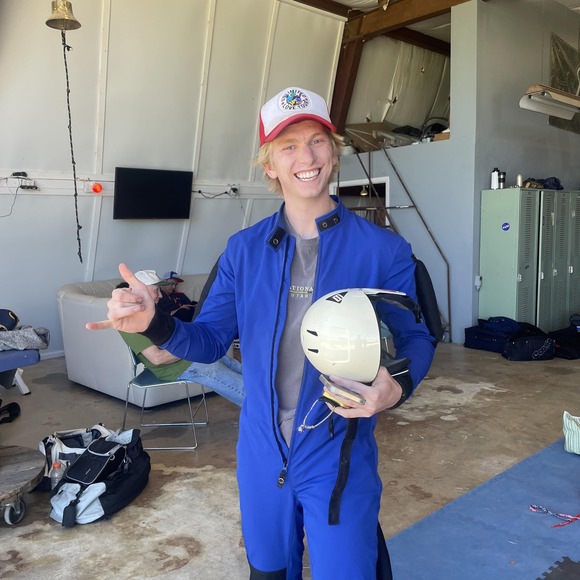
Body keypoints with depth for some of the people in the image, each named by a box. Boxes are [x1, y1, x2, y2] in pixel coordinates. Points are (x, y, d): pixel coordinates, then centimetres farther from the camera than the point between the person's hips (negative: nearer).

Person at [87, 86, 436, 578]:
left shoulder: (382, 249, -9)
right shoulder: (244, 250, -1)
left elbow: (416, 338, -4)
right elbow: (211, 339, 1)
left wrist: (397, 387, -25)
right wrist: (154, 323, -18)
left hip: (340, 459, -3)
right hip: (261, 454, 4)